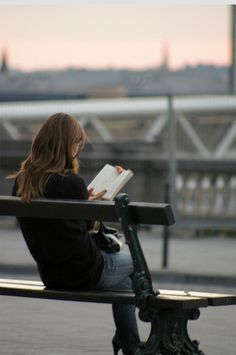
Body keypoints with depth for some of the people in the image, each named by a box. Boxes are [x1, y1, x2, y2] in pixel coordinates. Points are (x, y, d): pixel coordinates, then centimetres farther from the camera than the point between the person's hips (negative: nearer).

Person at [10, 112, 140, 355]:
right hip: (83, 274, -7)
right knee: (135, 262, 25)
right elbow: (85, 225, -8)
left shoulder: (21, 182, -2)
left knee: (123, 280, 31)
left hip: (49, 275, 7)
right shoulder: (71, 182, -22)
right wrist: (91, 204, 10)